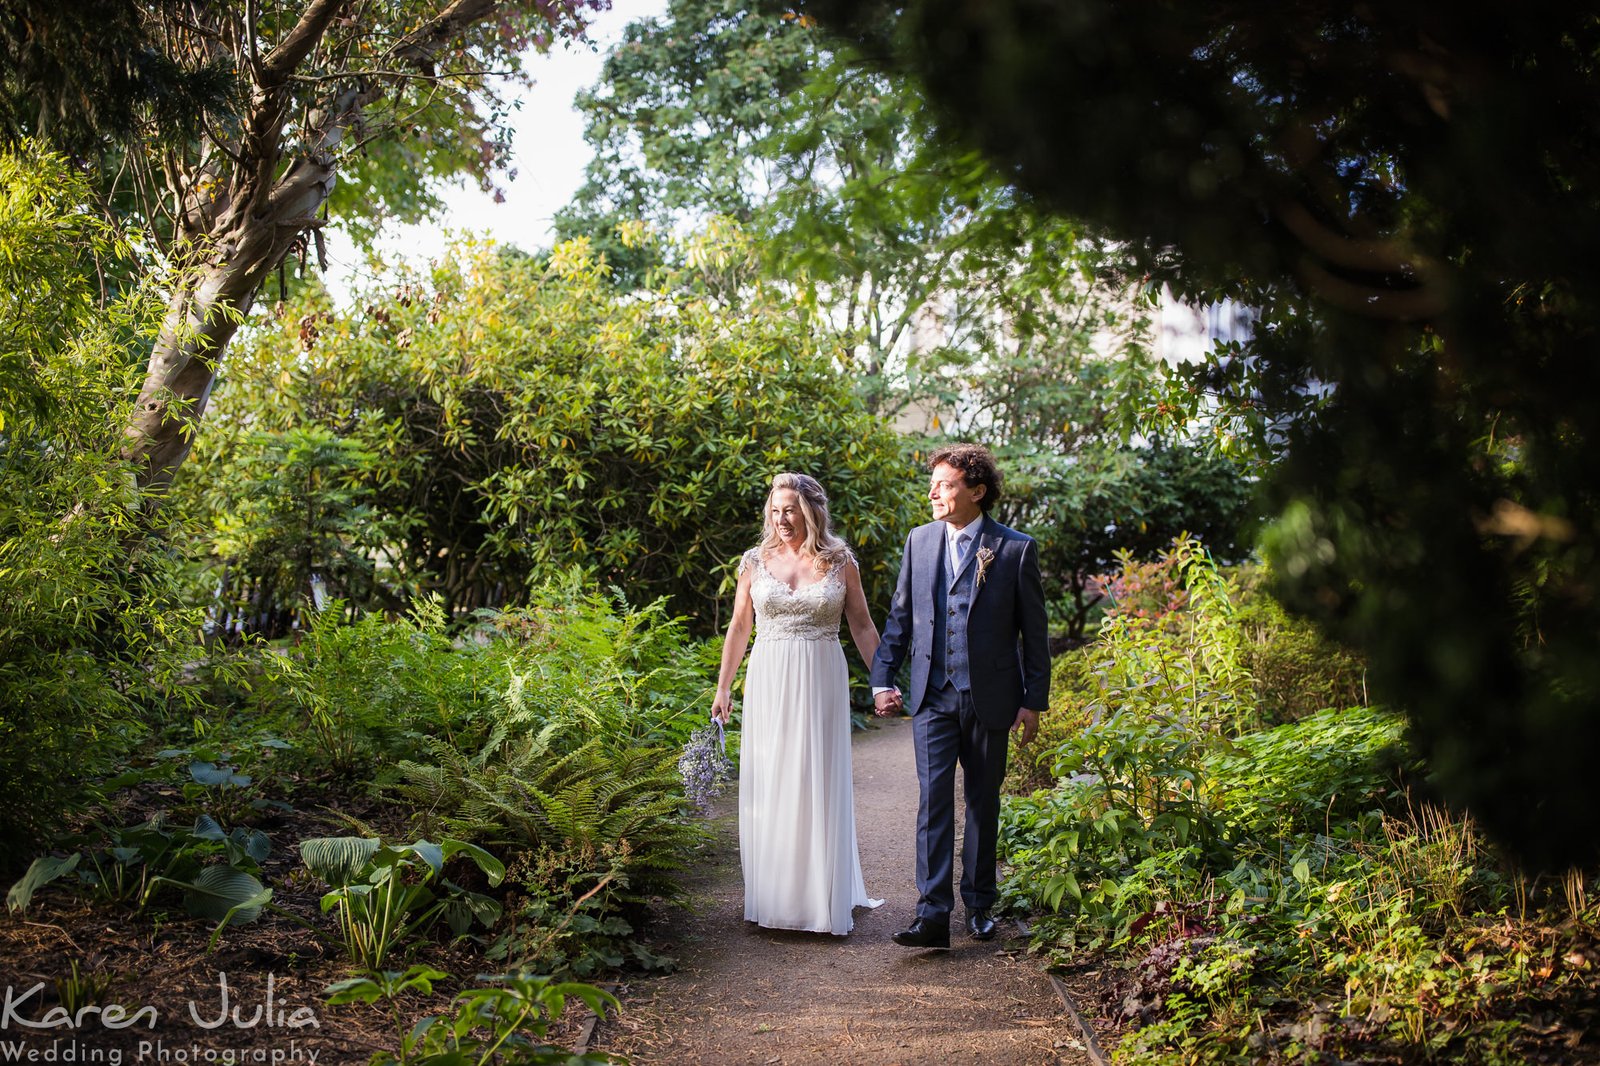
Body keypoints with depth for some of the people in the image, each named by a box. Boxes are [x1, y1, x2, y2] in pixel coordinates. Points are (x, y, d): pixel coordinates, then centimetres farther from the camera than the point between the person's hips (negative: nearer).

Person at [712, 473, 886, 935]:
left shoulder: (840, 562, 1)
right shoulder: (756, 561, 4)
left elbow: (862, 626, 6)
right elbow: (738, 628, 9)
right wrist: (722, 688, 7)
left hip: (821, 684, -1)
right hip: (769, 684, 1)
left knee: (820, 786, 2)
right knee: (768, 788, 4)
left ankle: (821, 897, 12)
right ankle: (775, 898, 15)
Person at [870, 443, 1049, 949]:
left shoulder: (1016, 549, -5)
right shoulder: (919, 541, 5)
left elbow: (1034, 632, -1)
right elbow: (899, 616, 12)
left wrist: (1033, 700, -3)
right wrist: (882, 679, 5)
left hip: (989, 698, -1)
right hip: (932, 697, 2)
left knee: (983, 803, 11)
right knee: (934, 800, -6)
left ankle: (979, 905, 26)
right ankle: (932, 914, -6)